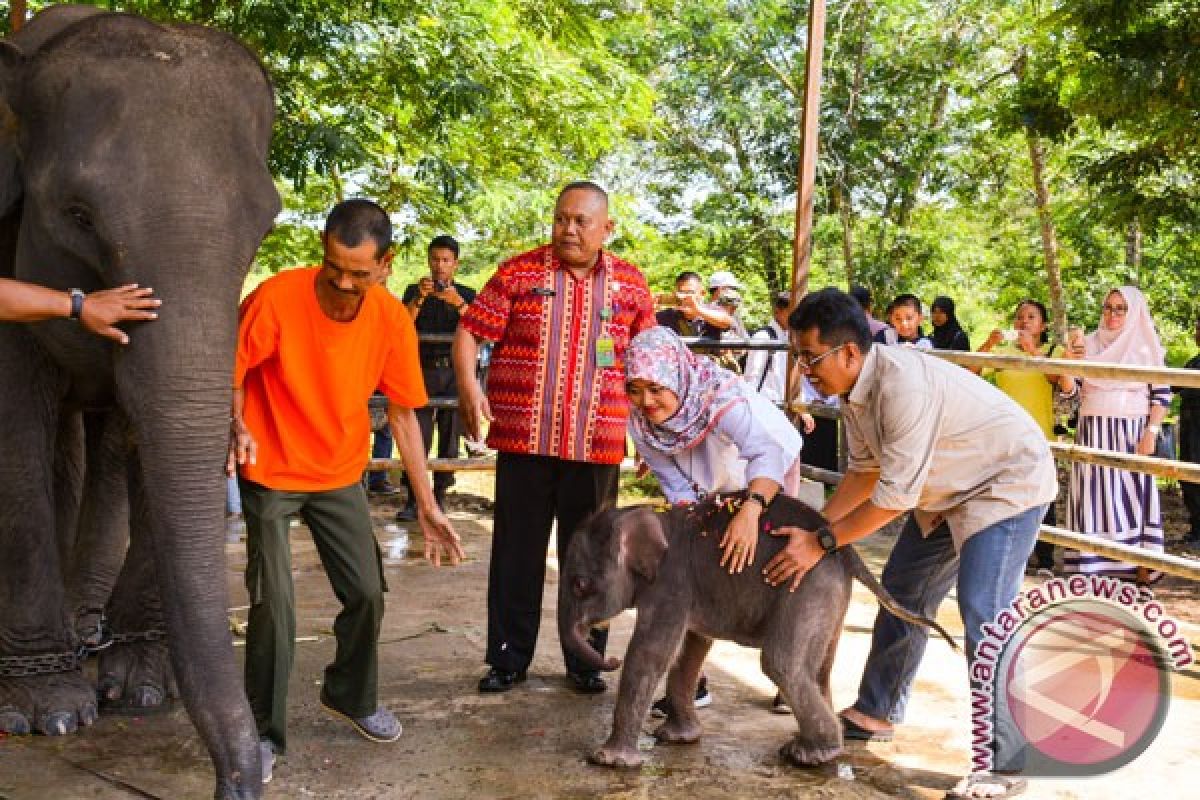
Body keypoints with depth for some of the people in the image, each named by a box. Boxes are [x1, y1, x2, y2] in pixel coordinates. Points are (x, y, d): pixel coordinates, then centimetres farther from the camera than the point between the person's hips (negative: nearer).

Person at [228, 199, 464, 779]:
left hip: (340, 474, 3)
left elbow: (402, 413, -4)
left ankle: (350, 696, 32)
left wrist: (427, 506, -5)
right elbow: (231, 371, -9)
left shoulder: (393, 321, -11)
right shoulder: (276, 297, -21)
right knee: (273, 602, -7)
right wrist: (239, 427, -31)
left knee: (367, 591, 4)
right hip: (270, 472, -3)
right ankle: (264, 731, 14)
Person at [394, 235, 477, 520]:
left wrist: (458, 303, -21)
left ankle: (440, 495, 8)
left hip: (455, 372, 1)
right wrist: (419, 298, -19)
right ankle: (413, 499, -8)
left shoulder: (466, 294, 11)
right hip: (423, 371, 0)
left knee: (450, 436, 0)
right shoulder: (414, 291, 12)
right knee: (418, 435, -8)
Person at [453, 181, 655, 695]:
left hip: (597, 445, 1)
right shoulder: (517, 272, 1)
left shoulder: (631, 284, 6)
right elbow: (469, 331, 0)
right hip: (523, 440, -1)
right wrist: (468, 387, -16)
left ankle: (585, 662, 25)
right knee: (517, 554, 8)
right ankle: (509, 658, 22)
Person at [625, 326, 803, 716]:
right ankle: (693, 683, 9)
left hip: (770, 480, -4)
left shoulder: (722, 396, -43)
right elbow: (674, 482, -17)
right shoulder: (640, 420, -25)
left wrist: (751, 509, -75)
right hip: (711, 492, 5)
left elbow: (770, 453, -59)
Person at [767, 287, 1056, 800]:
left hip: (1009, 482, -10)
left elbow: (896, 493, -33)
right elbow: (865, 469, 3)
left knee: (983, 613, -18)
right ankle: (875, 713, 30)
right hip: (949, 492, 10)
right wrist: (813, 526, -6)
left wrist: (822, 543, -27)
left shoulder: (902, 384, -35)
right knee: (903, 593, 15)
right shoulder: (853, 387, -7)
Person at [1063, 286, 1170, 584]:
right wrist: (1068, 362, -12)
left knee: (1134, 491, -1)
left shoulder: (1146, 346, 3)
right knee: (1095, 492, 1)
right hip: (1093, 432, 2)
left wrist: (1151, 433, -11)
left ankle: (1142, 561, 7)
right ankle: (1092, 563, 5)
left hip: (1132, 433, -1)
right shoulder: (1088, 344, 7)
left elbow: (1162, 394, 0)